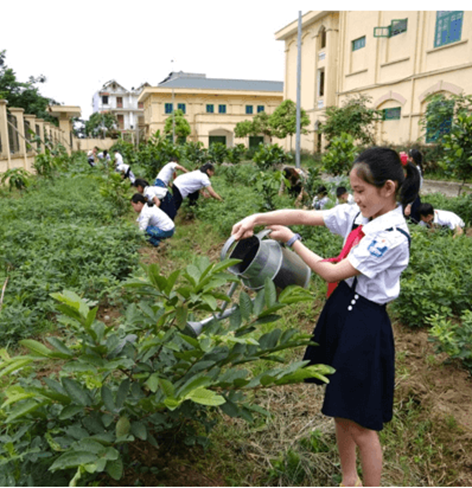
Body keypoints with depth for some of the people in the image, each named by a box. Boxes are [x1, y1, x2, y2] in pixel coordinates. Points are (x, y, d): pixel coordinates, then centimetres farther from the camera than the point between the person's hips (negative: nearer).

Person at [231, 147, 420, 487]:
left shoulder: (392, 237, -22)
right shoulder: (356, 214, 0)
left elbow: (333, 272, -19)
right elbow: (304, 216, 1)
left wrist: (291, 240, -10)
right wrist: (257, 218, -9)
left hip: (365, 325, -8)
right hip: (340, 310, 8)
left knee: (361, 424, 5)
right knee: (340, 411, 21)